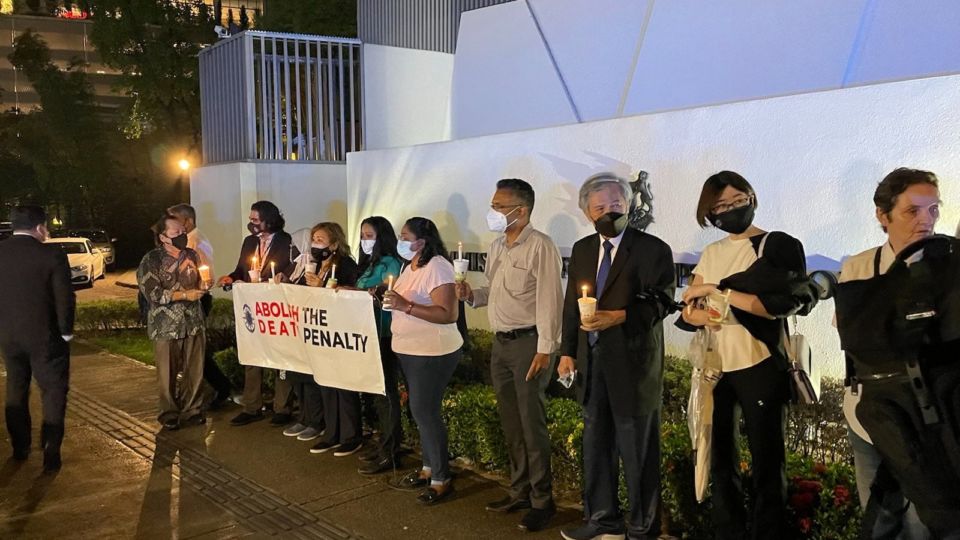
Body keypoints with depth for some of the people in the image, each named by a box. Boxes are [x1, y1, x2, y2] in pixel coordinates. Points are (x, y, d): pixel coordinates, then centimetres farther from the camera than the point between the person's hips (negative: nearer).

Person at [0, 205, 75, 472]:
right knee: (53, 393, 6)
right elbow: (65, 298, -15)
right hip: (45, 336, -5)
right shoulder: (52, 255, -16)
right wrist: (66, 331, -1)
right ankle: (51, 453, 0)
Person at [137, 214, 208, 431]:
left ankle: (191, 410, 21)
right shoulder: (151, 260, -6)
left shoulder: (192, 255, 9)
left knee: (195, 370, 5)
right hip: (167, 325, -4)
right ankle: (169, 414, 19)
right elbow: (152, 293, -14)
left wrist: (204, 286, 0)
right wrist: (185, 295, -16)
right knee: (168, 373, 3)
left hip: (194, 322, 4)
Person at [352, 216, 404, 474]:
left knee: (387, 392, -3)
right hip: (370, 334, 9)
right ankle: (384, 445, 22)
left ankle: (390, 454, 3)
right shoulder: (368, 264, 17)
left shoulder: (390, 263, -9)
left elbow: (388, 295, -22)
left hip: (385, 336, -9)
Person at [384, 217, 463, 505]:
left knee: (425, 411, -5)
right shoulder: (410, 266, 10)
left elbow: (448, 314, -27)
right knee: (420, 410, 16)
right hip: (409, 351, 9)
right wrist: (388, 297, 6)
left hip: (434, 353, -9)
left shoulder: (437, 268, -19)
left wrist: (406, 306, -30)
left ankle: (442, 479, 7)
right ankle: (428, 468, 31)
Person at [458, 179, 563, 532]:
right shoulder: (497, 247, 12)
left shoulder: (539, 246, -13)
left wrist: (544, 349, -19)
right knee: (510, 423, 15)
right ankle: (520, 491, 28)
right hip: (501, 344, 8)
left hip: (528, 343, -8)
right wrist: (470, 295, 0)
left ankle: (541, 500, 11)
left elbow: (549, 300, -17)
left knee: (532, 424, -1)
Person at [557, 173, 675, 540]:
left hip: (633, 365, -6)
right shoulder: (582, 249, 10)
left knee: (638, 452, 5)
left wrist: (621, 316, -28)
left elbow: (660, 303, -14)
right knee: (596, 445, 17)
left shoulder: (653, 250, -7)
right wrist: (567, 351, 9)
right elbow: (572, 305, 13)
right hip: (592, 363, 6)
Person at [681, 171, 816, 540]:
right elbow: (689, 310, 9)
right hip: (716, 368, 5)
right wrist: (701, 315, -14)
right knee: (721, 459, 13)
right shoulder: (711, 254, 12)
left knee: (766, 463, 4)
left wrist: (719, 292, -15)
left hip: (761, 368, -5)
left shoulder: (778, 245, -4)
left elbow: (780, 305, -17)